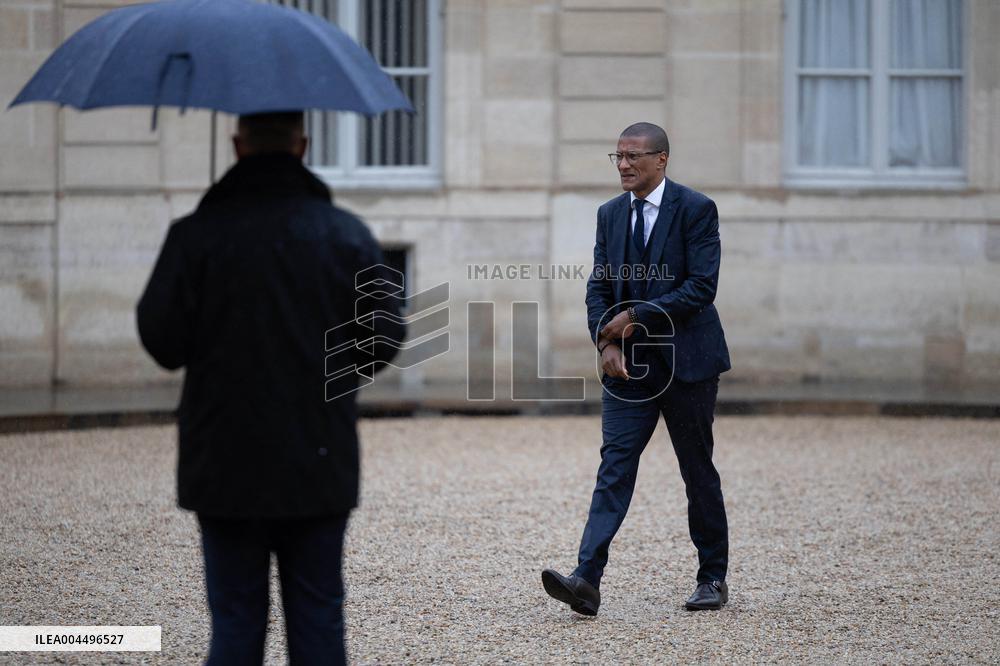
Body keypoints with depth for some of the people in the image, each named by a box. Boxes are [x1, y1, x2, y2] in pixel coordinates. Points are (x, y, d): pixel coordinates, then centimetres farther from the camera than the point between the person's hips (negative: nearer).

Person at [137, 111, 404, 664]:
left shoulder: (196, 235, -8)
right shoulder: (349, 235, -1)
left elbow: (161, 342, -9)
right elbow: (384, 342, 0)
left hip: (226, 468, -1)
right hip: (320, 465, 1)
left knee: (236, 619, 6)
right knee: (317, 617, 9)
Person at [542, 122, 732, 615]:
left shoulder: (695, 210, -7)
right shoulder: (610, 214, 11)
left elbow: (701, 287, -14)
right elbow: (598, 286, 9)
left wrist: (638, 315, -17)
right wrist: (607, 342, -8)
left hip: (686, 361, -4)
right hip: (629, 365, 4)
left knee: (698, 472, 6)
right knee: (614, 465, -7)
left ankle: (713, 578, 19)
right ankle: (587, 580, -17)